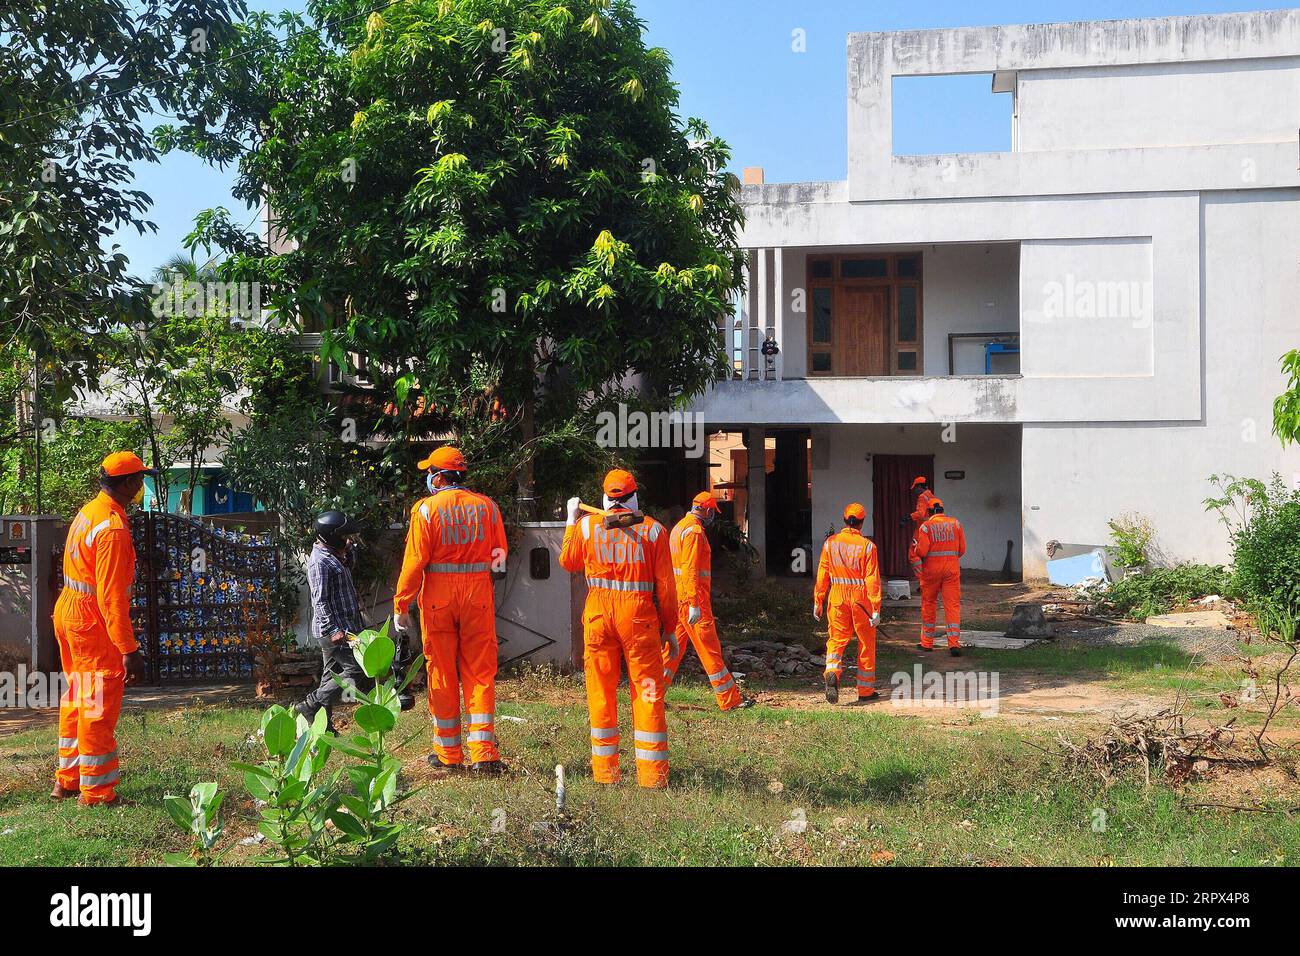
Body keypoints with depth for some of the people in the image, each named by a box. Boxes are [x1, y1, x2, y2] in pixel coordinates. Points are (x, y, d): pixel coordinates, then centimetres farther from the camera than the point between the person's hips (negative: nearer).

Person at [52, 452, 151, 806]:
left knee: (77, 701, 19)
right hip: (93, 622, -10)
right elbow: (112, 596, -26)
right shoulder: (113, 528, -22)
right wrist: (129, 650, -25)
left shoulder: (88, 512, 8)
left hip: (68, 613, 10)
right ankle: (97, 792, 8)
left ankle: (67, 780, 30)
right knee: (99, 708, 0)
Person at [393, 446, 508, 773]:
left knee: (442, 675, 8)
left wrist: (401, 605, -4)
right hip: (479, 595, 2)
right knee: (480, 673, 5)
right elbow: (500, 556, 5)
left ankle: (448, 754, 15)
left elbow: (415, 561, -9)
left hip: (438, 598, -2)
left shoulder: (426, 508, -6)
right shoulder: (487, 506, 2)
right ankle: (484, 754, -1)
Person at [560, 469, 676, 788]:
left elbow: (568, 562, 20)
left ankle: (605, 771, 14)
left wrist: (572, 522, 32)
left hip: (599, 615, 2)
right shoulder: (653, 529, 0)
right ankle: (651, 774, 3)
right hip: (640, 616, -1)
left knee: (601, 692, 10)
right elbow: (665, 583, -1)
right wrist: (669, 626, 9)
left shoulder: (587, 525, 3)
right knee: (647, 693, 3)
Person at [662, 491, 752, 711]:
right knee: (710, 649, -4)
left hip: (678, 599, 10)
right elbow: (691, 570, -21)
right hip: (693, 597, -9)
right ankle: (729, 700, 1)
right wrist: (694, 605, -24)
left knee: (673, 648, 12)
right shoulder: (695, 531, -14)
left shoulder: (679, 527, 18)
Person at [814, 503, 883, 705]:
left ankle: (832, 672, -19)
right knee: (866, 645, 10)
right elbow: (872, 579, -11)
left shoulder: (830, 543, 0)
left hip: (837, 597, 2)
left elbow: (822, 575, 3)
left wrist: (818, 602, 10)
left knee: (836, 639, 10)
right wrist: (876, 609, -9)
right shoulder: (867, 545, -9)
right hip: (861, 598, -2)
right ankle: (866, 692, 17)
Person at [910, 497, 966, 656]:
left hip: (931, 568, -1)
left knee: (928, 604, 13)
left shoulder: (926, 526, -4)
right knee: (953, 604, 0)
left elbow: (921, 551, -12)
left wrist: (915, 546, 9)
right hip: (952, 568, 1)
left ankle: (927, 642, 20)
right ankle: (954, 643, -11)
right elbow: (962, 549, 5)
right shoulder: (956, 523, 5)